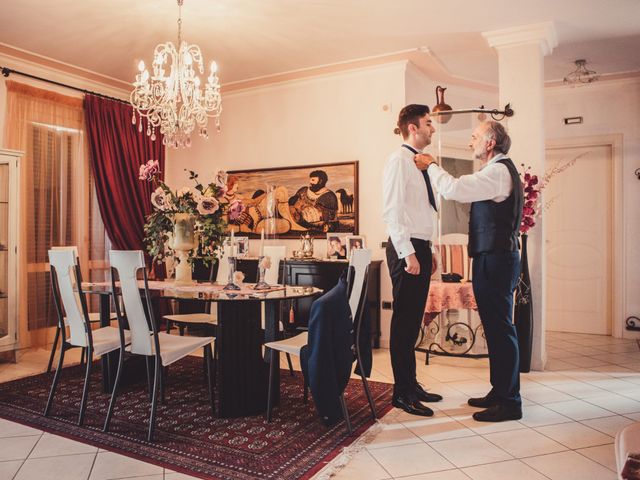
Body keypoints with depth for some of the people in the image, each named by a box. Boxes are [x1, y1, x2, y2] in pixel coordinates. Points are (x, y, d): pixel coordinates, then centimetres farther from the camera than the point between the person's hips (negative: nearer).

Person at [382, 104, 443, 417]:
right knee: (403, 321, -2)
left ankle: (411, 384, 26)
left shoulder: (419, 163, 18)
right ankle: (402, 393, 9)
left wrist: (426, 250, 17)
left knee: (413, 320, 14)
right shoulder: (399, 160, -8)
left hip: (420, 248, 9)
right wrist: (408, 253, -21)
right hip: (406, 248, -9)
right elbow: (392, 211, -17)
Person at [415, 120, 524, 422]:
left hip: (495, 259, -11)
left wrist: (430, 166, -7)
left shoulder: (498, 171, -13)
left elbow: (453, 190, -20)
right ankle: (500, 392, 26)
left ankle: (509, 402, 5)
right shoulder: (499, 171, 21)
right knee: (496, 328, 15)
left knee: (500, 328, -5)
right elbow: (465, 195, 21)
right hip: (494, 258, 11)